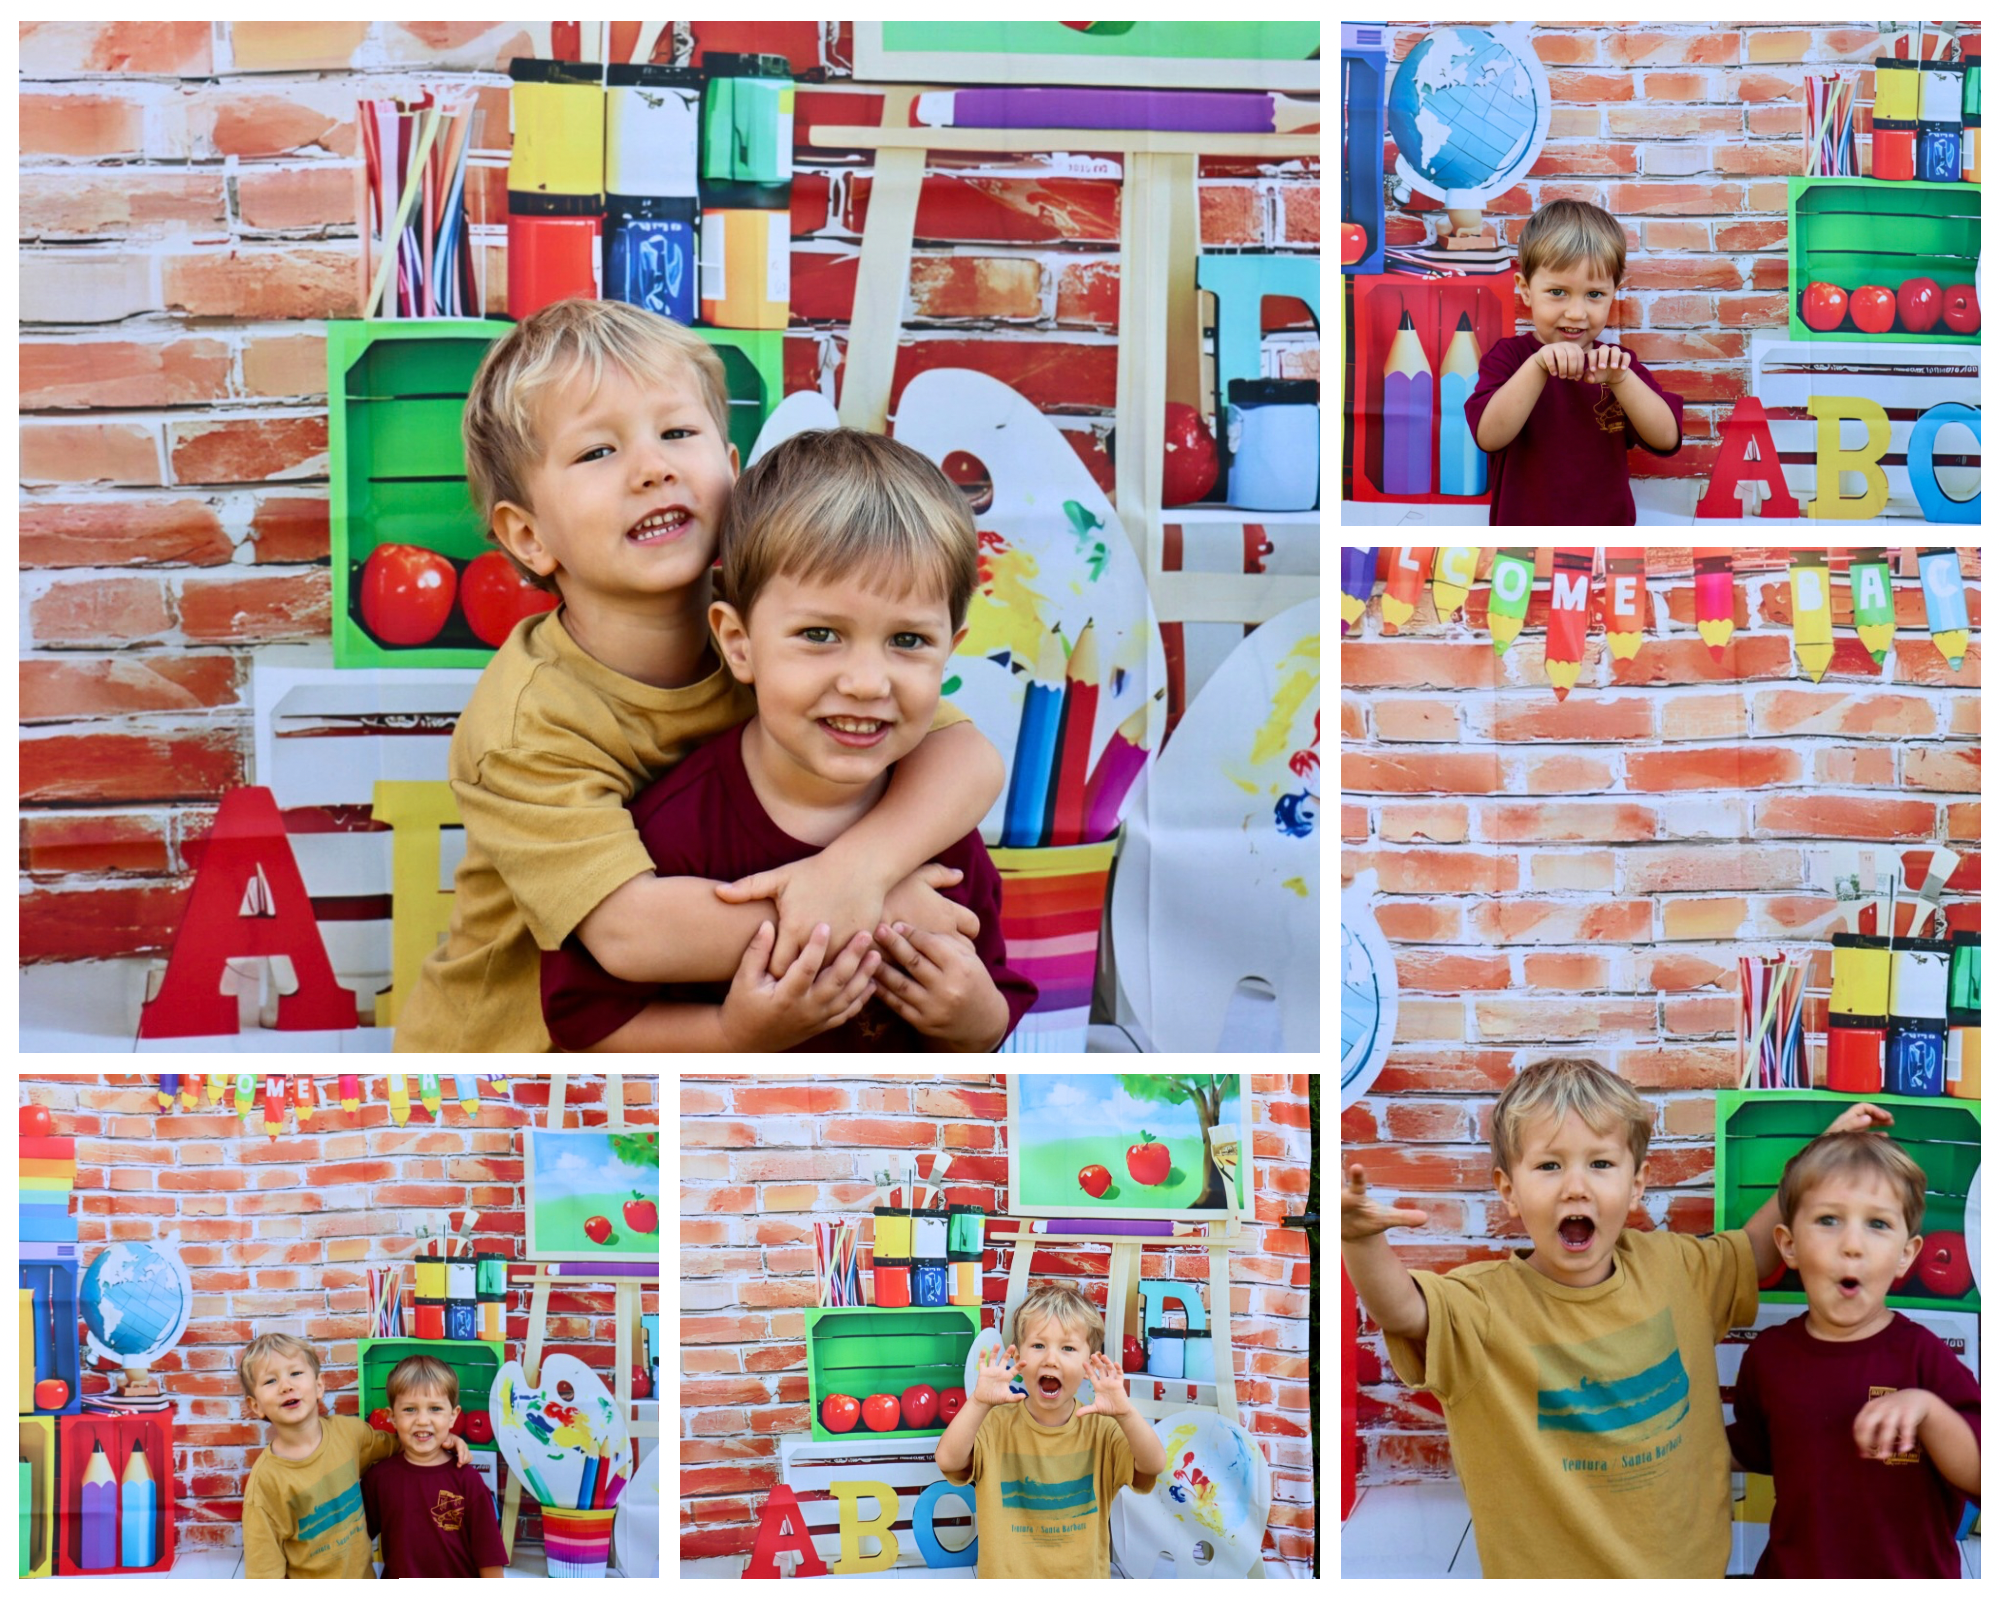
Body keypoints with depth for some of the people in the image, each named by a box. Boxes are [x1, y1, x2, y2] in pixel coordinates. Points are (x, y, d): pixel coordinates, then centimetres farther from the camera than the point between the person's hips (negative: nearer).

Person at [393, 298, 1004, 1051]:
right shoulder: (525, 720, -19)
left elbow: (971, 759, -13)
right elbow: (630, 930, -28)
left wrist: (858, 864, -31)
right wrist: (864, 917, -27)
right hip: (510, 1047, -5)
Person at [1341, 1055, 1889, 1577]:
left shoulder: (1670, 1267, -3)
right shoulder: (1489, 1305, -19)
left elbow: (1755, 1251, 17)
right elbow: (1400, 1309, -39)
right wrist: (1362, 1239, -60)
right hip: (1549, 1571, -4)